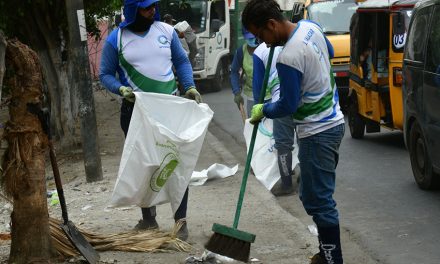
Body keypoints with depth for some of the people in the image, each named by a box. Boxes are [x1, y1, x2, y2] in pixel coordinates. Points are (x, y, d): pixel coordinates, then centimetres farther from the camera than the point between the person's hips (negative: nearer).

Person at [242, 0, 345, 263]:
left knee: (319, 200, -4)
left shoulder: (288, 59, -26)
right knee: (313, 194, 17)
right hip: (333, 121, 10)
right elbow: (329, 52, 22)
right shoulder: (310, 26, 1)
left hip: (318, 133, -10)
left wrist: (263, 110, 1)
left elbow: (288, 106, -17)